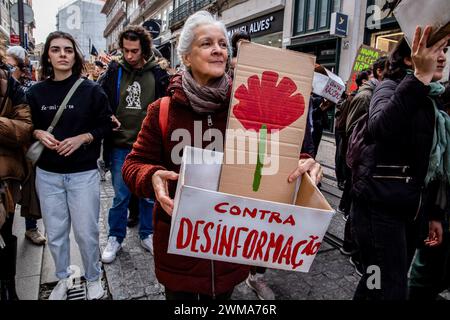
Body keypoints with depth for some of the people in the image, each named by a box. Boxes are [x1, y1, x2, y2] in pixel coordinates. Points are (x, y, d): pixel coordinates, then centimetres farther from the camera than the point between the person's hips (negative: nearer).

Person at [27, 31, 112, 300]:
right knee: (55, 233, 14)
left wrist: (81, 139, -16)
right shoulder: (36, 92, 3)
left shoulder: (91, 90, -5)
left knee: (86, 233, 5)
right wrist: (40, 134, -8)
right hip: (47, 174, 3)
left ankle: (94, 279, 30)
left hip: (83, 174, -3)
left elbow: (105, 125, -2)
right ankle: (63, 279, 38)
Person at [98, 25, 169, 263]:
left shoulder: (158, 74, -2)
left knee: (149, 194, 13)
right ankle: (115, 238, 28)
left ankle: (147, 234, 32)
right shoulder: (114, 72, 1)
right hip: (120, 146, 0)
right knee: (121, 196, 9)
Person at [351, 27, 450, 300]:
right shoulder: (391, 87, -6)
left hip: (410, 209, 8)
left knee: (379, 283, 16)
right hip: (380, 206, -7)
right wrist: (420, 77, -34)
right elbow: (379, 128, -32)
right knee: (391, 291, -5)